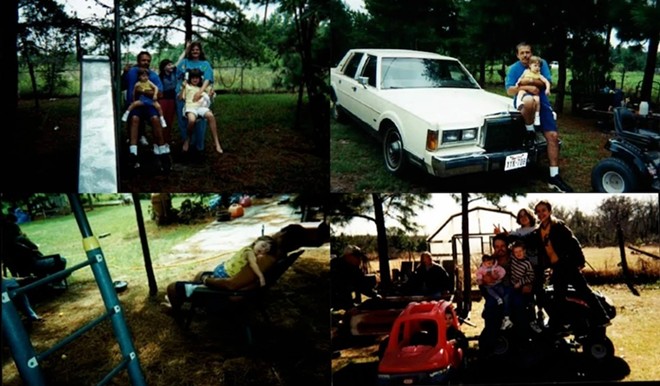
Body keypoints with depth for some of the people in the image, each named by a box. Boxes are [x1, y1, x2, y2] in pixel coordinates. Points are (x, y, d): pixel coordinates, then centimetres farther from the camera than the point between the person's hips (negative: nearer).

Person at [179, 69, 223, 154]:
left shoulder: (202, 88, 26)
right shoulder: (187, 86, 17)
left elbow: (208, 98, 19)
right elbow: (181, 98, 6)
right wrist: (183, 88, -8)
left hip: (201, 106, 2)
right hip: (190, 107, -2)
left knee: (211, 116, -32)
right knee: (192, 120, -38)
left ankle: (216, 142, -31)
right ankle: (187, 139, -7)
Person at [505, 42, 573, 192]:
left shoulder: (541, 63, 7)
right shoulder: (514, 68, 3)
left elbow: (547, 82, -5)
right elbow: (509, 90, -7)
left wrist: (528, 81, -16)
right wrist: (527, 88, -22)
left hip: (542, 101, 3)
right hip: (522, 101, -3)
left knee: (553, 136, -9)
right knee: (529, 101, -44)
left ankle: (554, 177, -5)